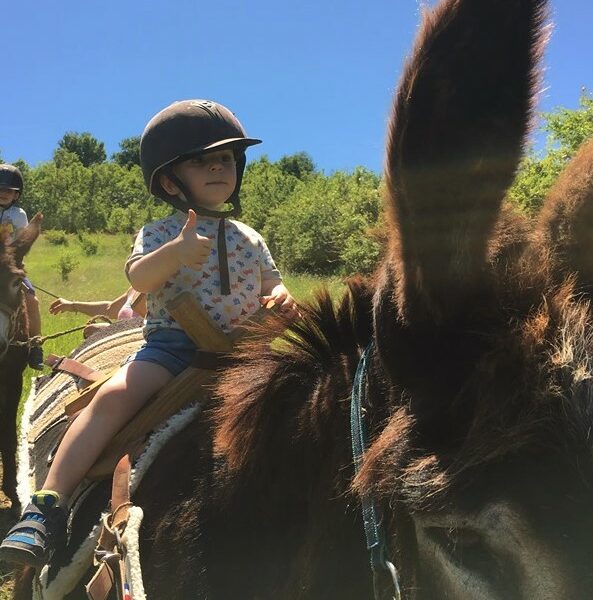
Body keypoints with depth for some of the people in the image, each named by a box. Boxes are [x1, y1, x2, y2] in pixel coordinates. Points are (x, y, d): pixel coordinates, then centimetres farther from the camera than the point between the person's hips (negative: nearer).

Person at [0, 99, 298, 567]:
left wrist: (281, 300, -3)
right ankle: (49, 504, -25)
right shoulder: (160, 234, 6)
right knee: (115, 395, -28)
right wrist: (176, 251, -33)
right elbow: (140, 278, -12)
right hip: (173, 344, -3)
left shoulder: (250, 239, 17)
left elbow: (271, 288, 22)